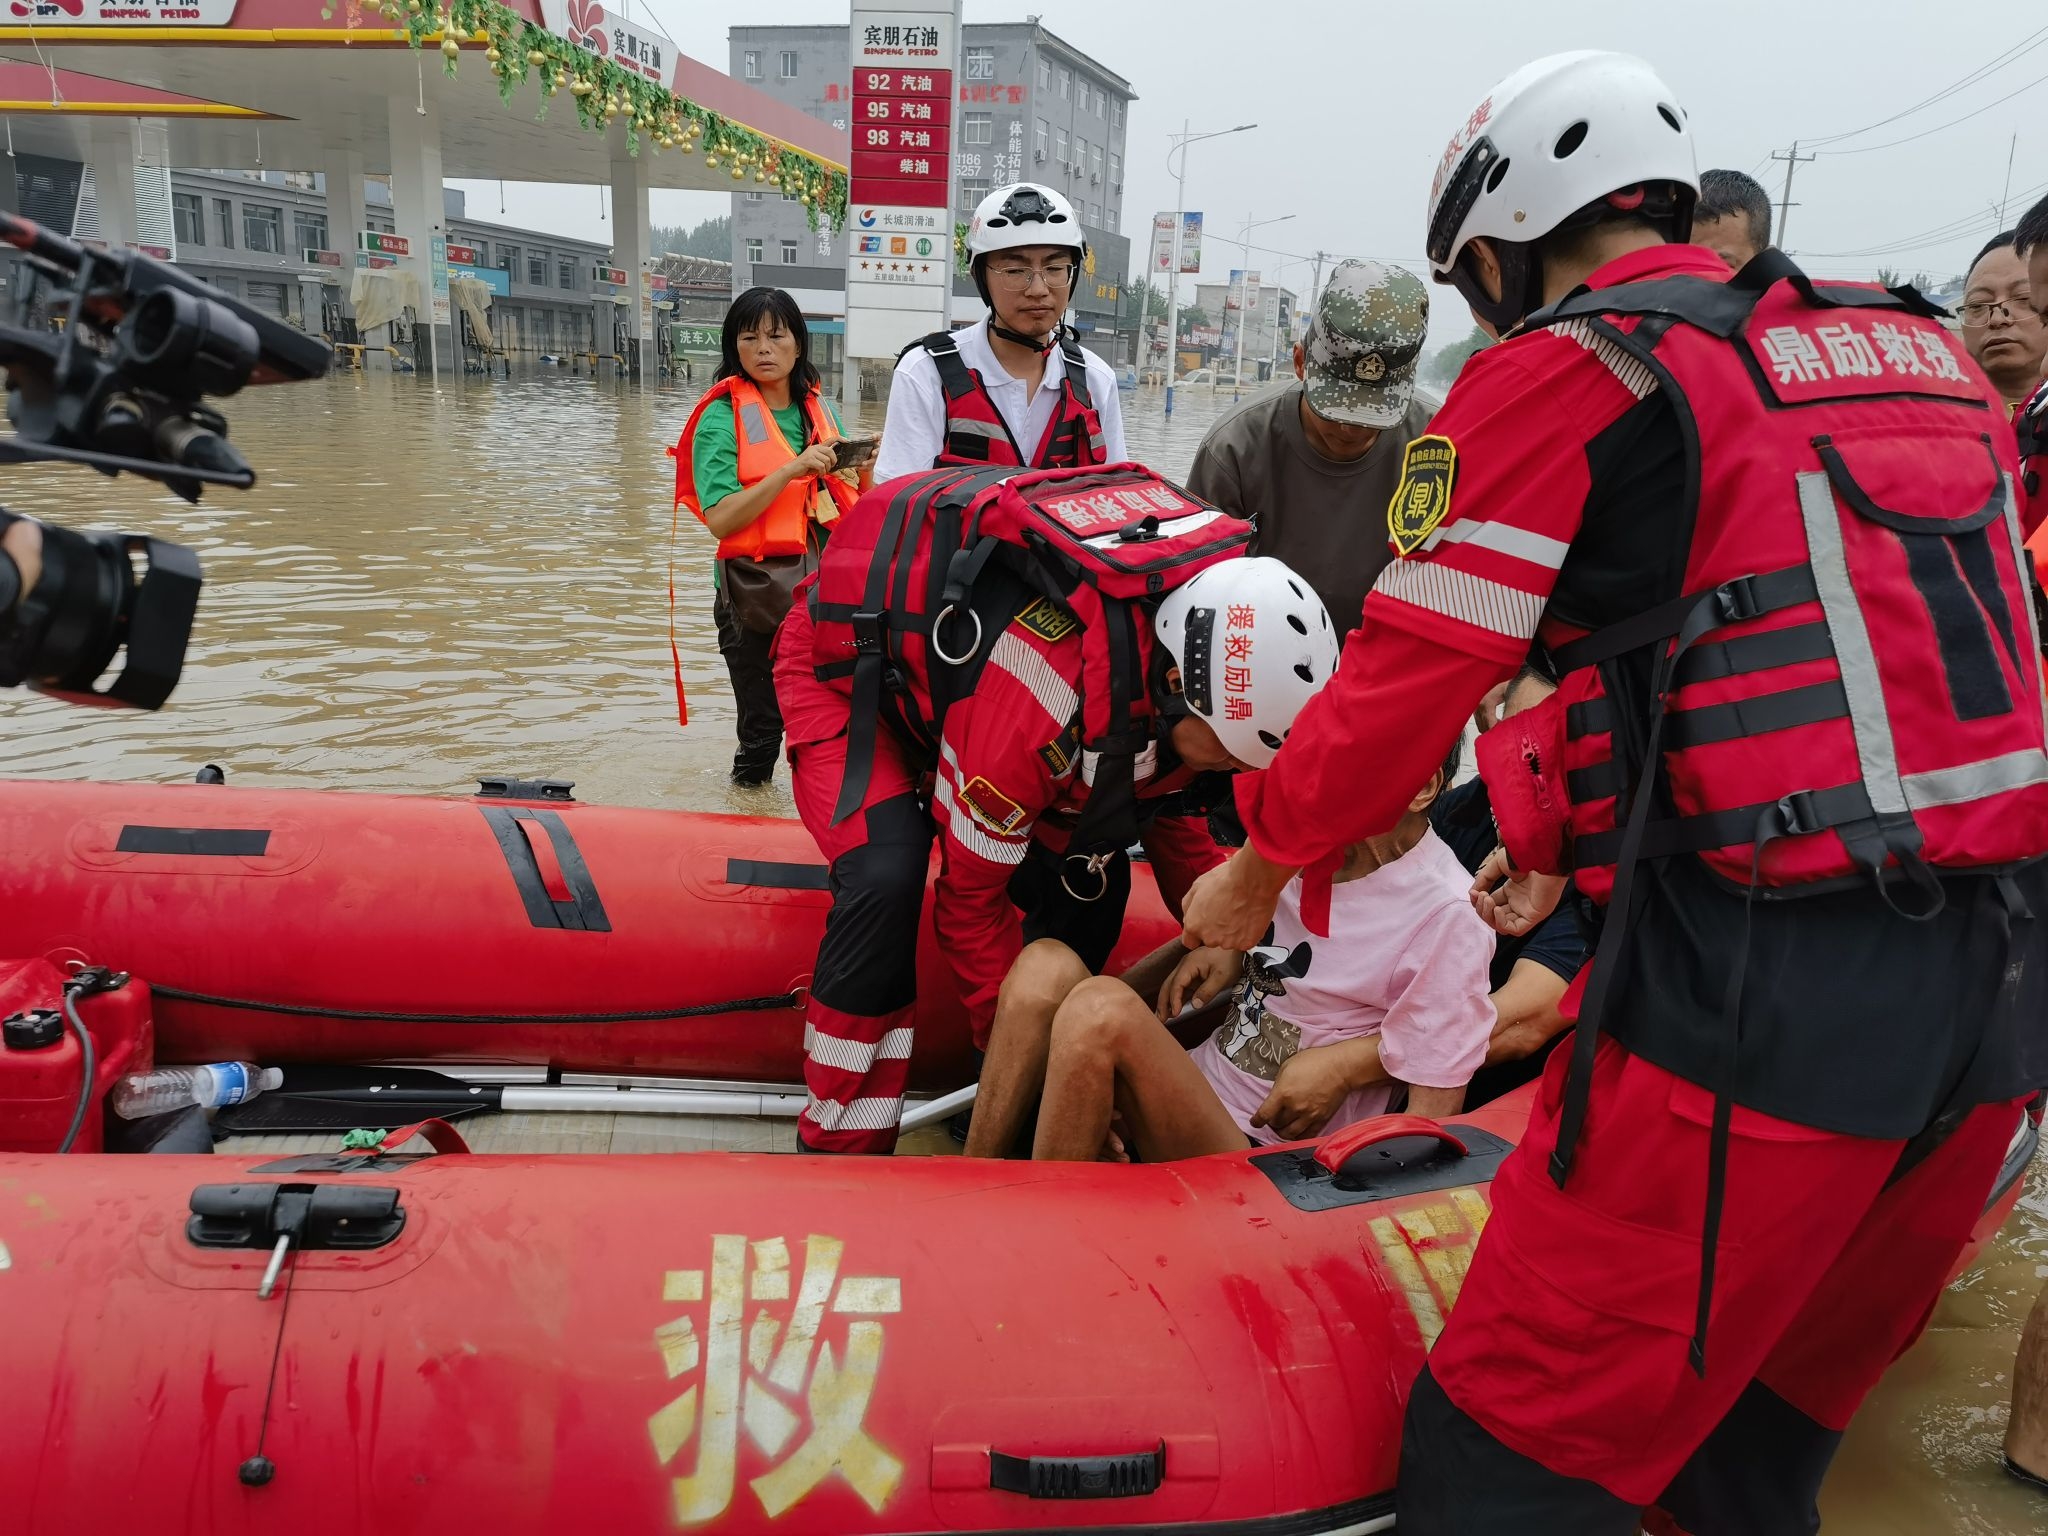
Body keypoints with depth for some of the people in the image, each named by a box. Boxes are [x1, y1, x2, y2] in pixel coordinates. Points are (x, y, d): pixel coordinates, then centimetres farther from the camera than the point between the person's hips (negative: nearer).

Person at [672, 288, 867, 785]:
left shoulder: (819, 409, 11)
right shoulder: (722, 417, -4)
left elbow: (855, 505, 18)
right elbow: (720, 519, -16)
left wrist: (863, 468, -4)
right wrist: (792, 470, -22)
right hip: (756, 593, -4)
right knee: (762, 730, -1)